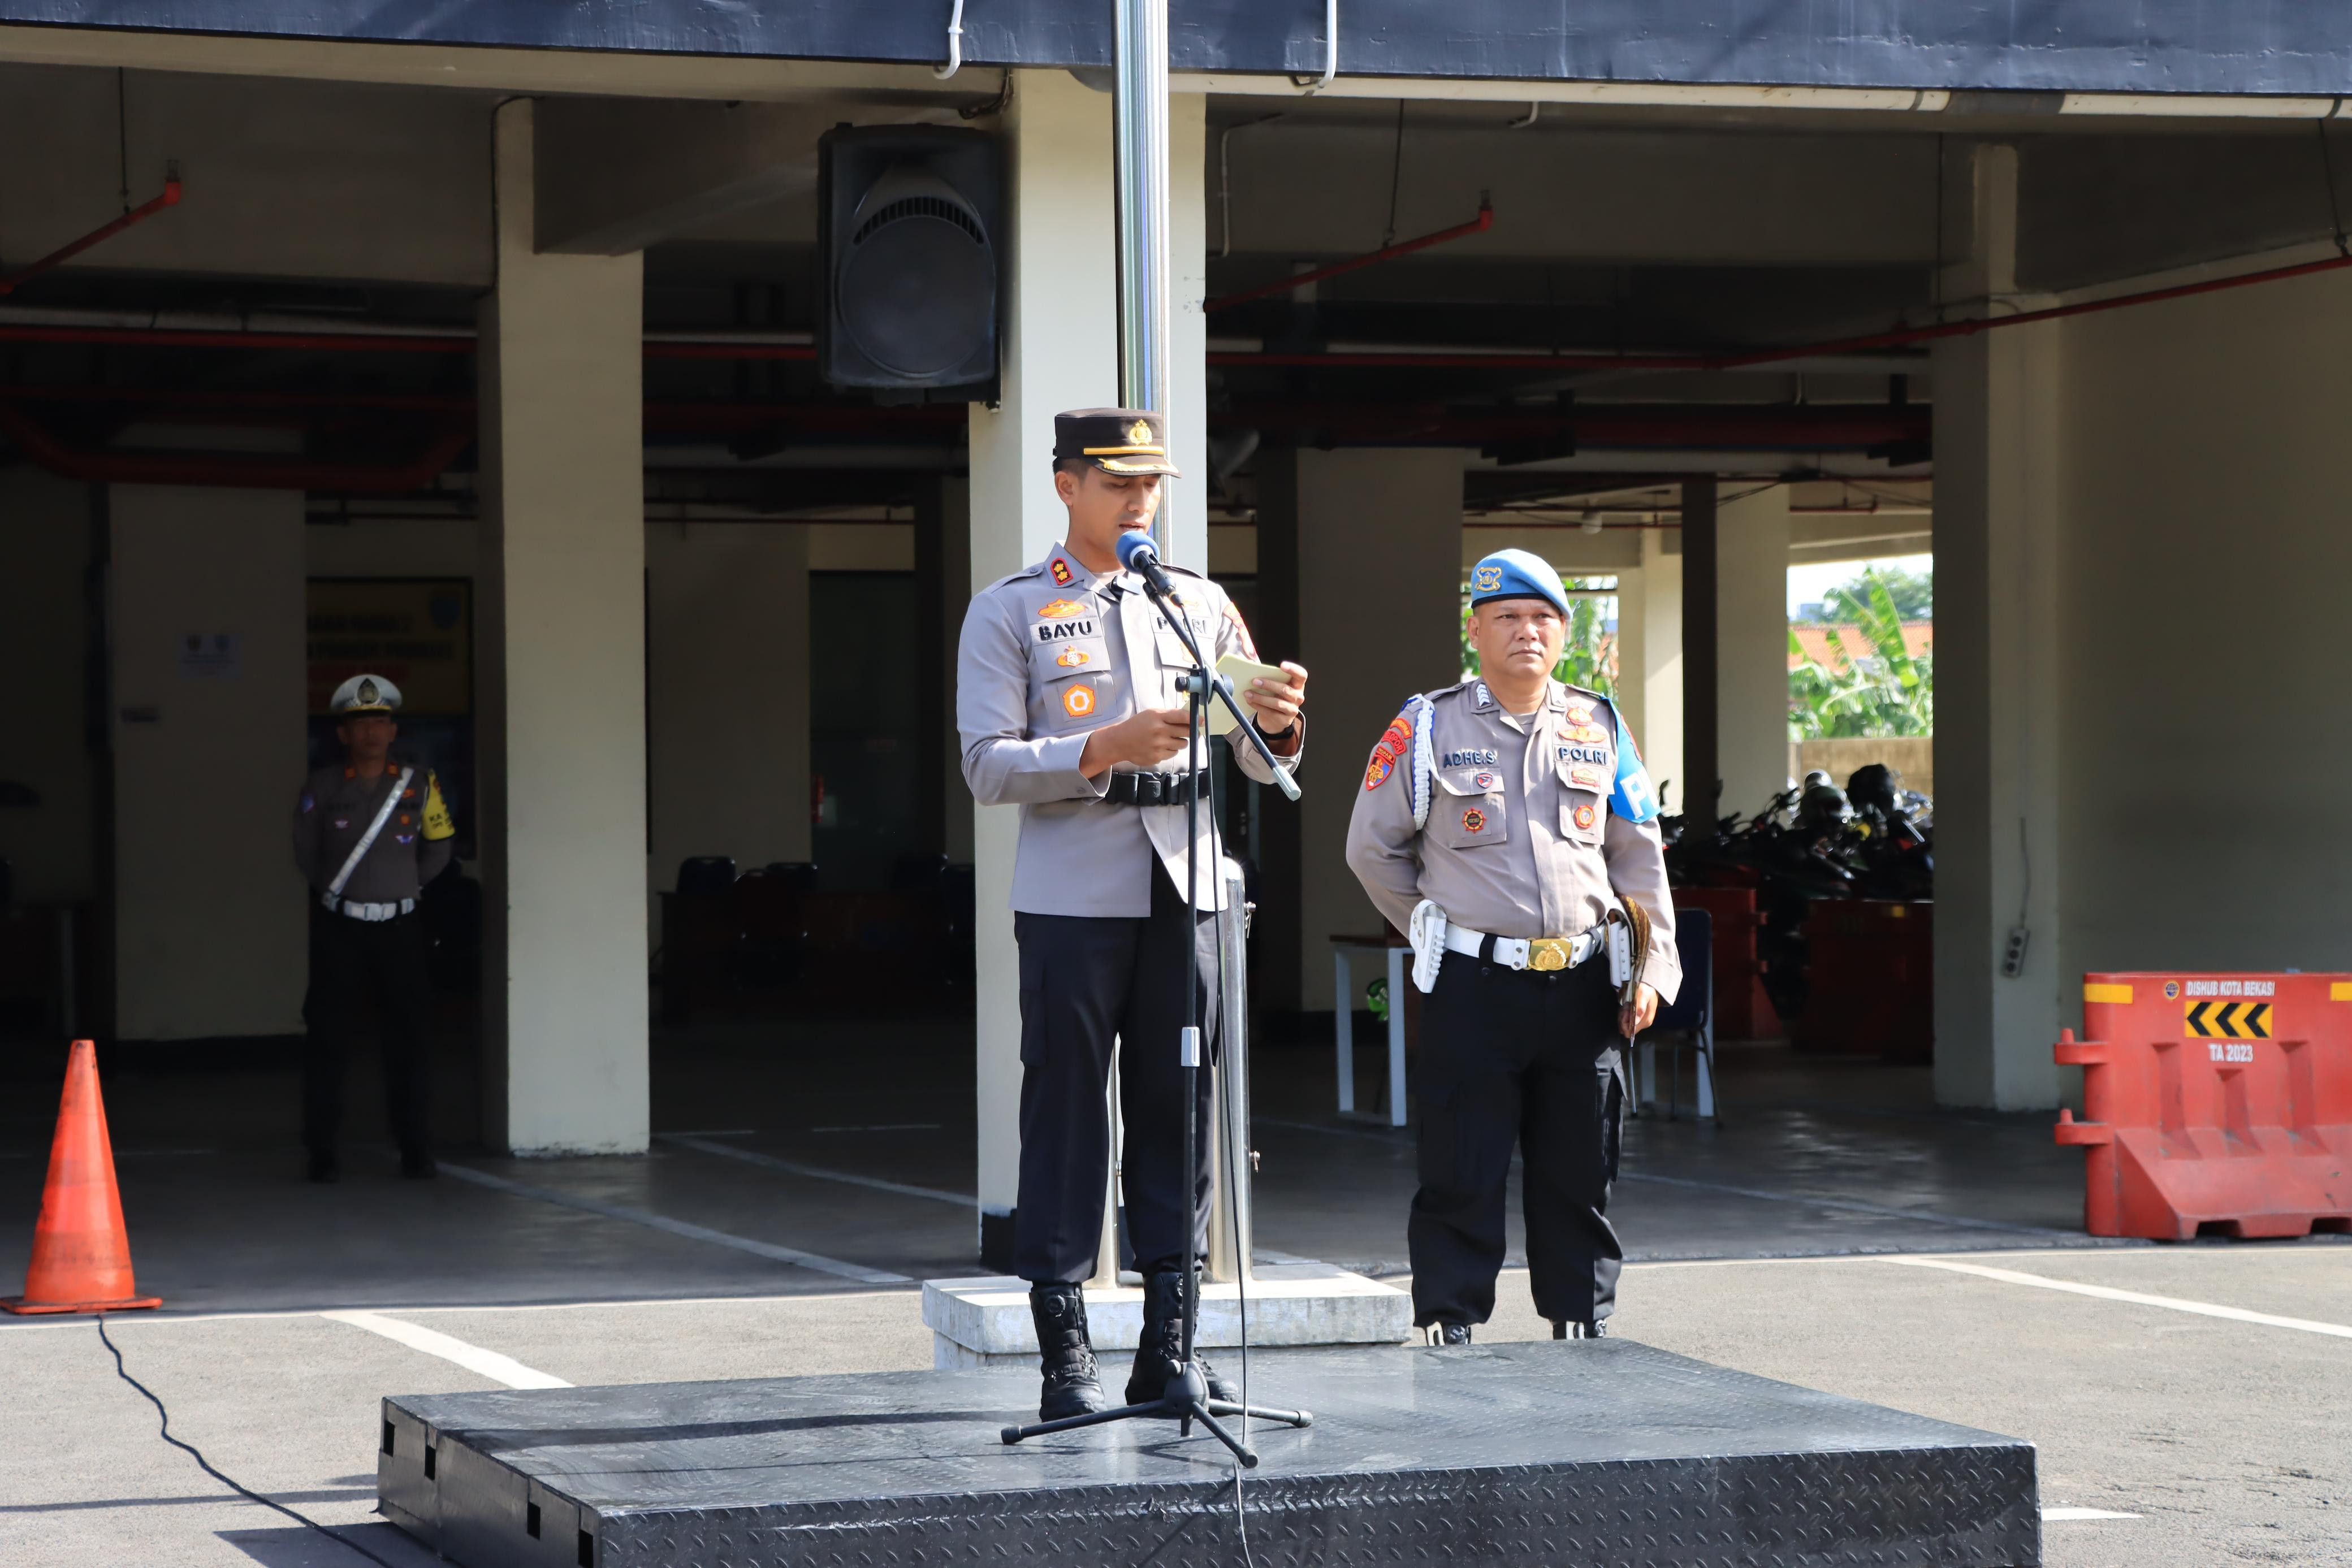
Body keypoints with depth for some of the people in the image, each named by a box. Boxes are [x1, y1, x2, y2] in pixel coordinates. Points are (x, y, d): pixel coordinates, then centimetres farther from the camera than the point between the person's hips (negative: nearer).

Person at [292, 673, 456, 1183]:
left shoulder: (418, 785, 2)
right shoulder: (323, 789, -1)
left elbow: (439, 846, 16)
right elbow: (305, 853, 13)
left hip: (398, 926, 1)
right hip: (338, 929, -1)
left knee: (409, 1038, 0)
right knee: (328, 1037, -1)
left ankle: (416, 1148, 7)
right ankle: (322, 1150, 5)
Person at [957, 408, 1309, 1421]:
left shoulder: (1202, 605, 15)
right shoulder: (1010, 613, 4)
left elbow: (1261, 766, 13)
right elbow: (987, 766, -5)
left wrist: (1276, 725, -10)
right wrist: (1103, 751, -19)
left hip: (1185, 891, 4)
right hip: (1071, 898, -3)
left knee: (1178, 1112, 4)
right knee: (1065, 1118, -3)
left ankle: (1168, 1346, 10)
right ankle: (1066, 1358, 2)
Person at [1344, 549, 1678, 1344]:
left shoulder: (1600, 728, 11)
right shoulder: (1429, 728, 1)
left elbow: (1639, 857, 16)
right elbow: (1372, 848, 9)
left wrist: (1651, 969, 8)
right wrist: (1441, 931, 8)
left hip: (1582, 986, 3)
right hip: (1474, 987, -3)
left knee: (1581, 1176, 8)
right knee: (1462, 1180, -3)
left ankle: (1582, 1330, 18)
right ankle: (1449, 1334, 3)